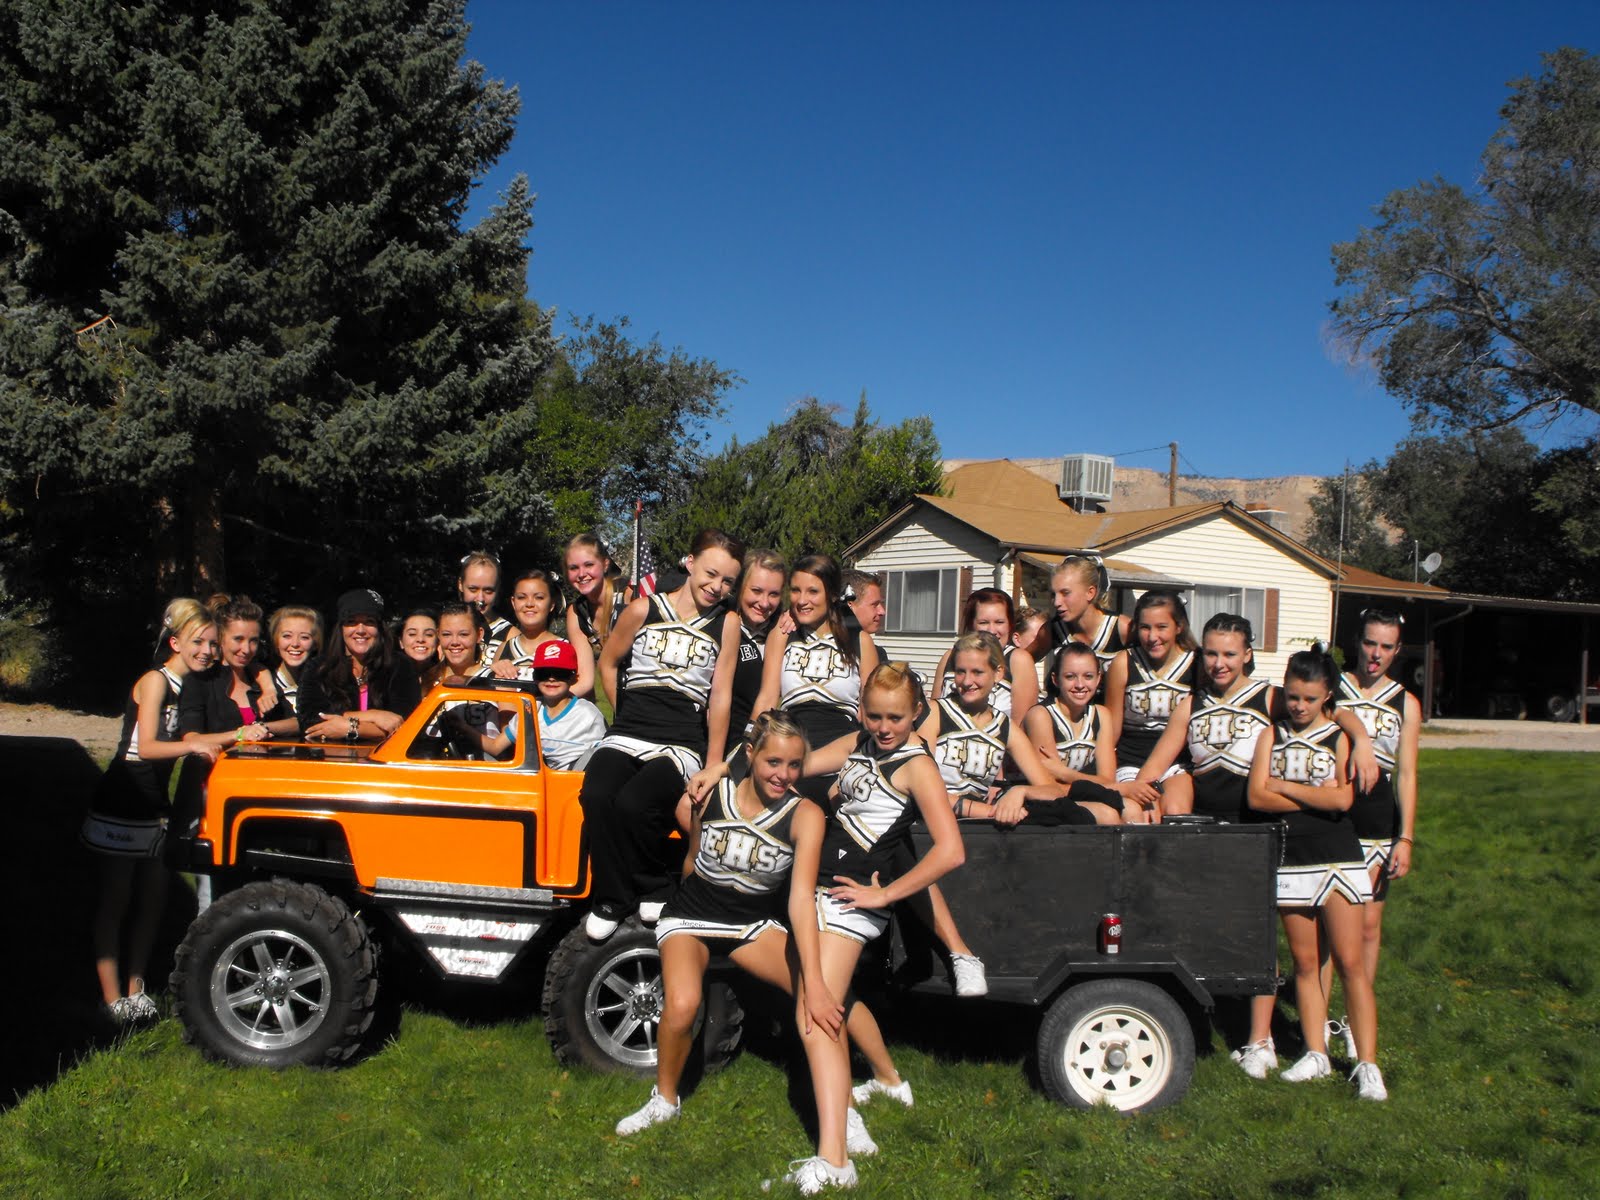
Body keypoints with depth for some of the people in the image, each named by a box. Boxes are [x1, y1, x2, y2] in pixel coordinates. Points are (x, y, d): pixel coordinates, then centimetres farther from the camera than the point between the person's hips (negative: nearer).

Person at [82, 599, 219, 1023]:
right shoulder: (155, 681, -14)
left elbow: (188, 741, 6)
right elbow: (146, 747, -23)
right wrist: (191, 746, -38)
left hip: (155, 809, 7)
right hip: (121, 807, -7)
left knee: (152, 900, 8)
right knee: (114, 901, -1)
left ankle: (135, 990, 18)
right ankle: (113, 999, 3)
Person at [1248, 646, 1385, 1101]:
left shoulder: (1340, 736, 1)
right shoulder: (1272, 734, 7)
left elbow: (1343, 798, -12)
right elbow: (1257, 797, -4)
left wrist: (1285, 787, -6)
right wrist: (1317, 797, -9)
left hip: (1338, 858, -3)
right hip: (1289, 859, 3)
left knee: (1349, 961, -4)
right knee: (1305, 962, 8)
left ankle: (1367, 1064, 0)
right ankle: (1316, 1055, 16)